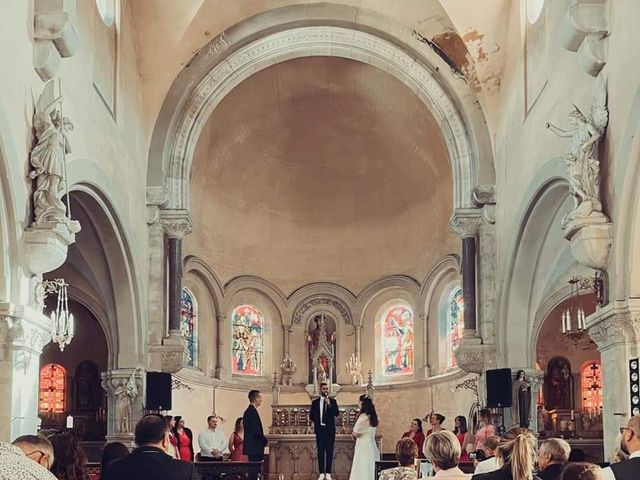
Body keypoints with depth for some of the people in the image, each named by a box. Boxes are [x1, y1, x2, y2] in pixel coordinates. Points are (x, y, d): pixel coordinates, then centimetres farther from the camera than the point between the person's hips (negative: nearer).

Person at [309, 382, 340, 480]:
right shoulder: (315, 402, 8)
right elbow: (311, 416, 12)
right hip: (320, 429, 1)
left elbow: (337, 413, -8)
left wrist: (329, 405, -16)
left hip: (330, 429, -1)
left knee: (329, 451, -1)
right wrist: (317, 420, 0)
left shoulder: (333, 401, 5)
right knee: (320, 451, 0)